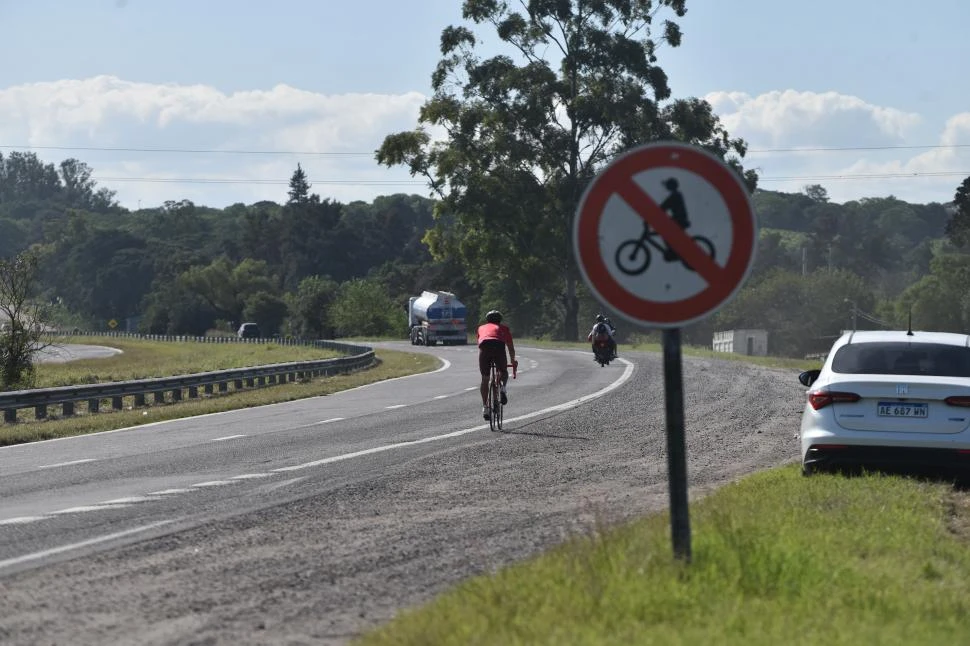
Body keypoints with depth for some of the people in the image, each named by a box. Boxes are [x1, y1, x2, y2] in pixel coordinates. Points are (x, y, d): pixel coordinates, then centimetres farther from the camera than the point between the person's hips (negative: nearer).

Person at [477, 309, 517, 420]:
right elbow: (510, 346, 38)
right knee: (504, 372, 24)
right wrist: (513, 360, 55)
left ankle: (485, 407, 5)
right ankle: (503, 387, -6)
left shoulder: (482, 328, 36)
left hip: (484, 346, 1)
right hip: (498, 346, -1)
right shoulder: (504, 328, 32)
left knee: (485, 378, 12)